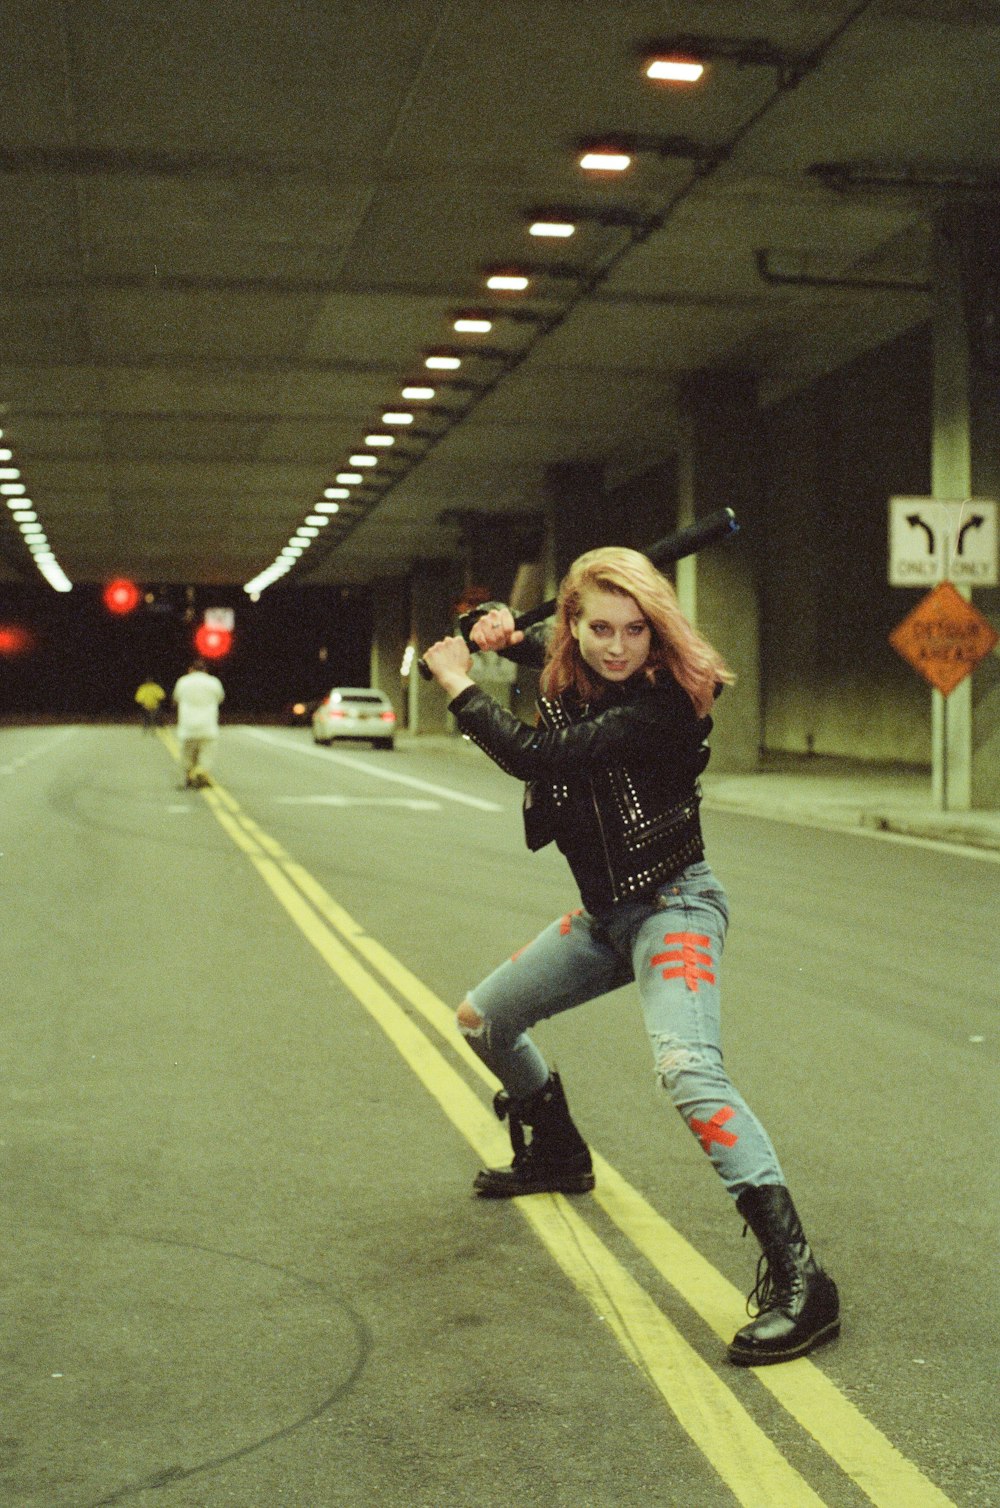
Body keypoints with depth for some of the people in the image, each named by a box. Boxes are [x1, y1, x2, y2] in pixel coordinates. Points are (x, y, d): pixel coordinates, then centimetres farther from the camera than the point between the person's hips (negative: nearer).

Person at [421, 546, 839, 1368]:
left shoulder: (663, 705, -25)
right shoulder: (574, 680, 0)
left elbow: (535, 755, -31)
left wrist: (459, 684, -15)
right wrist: (509, 638, 4)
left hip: (673, 906, -9)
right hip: (607, 913, 9)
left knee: (688, 1068, -32)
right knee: (482, 1020, 21)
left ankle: (797, 1279, -34)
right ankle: (557, 1155, 44)